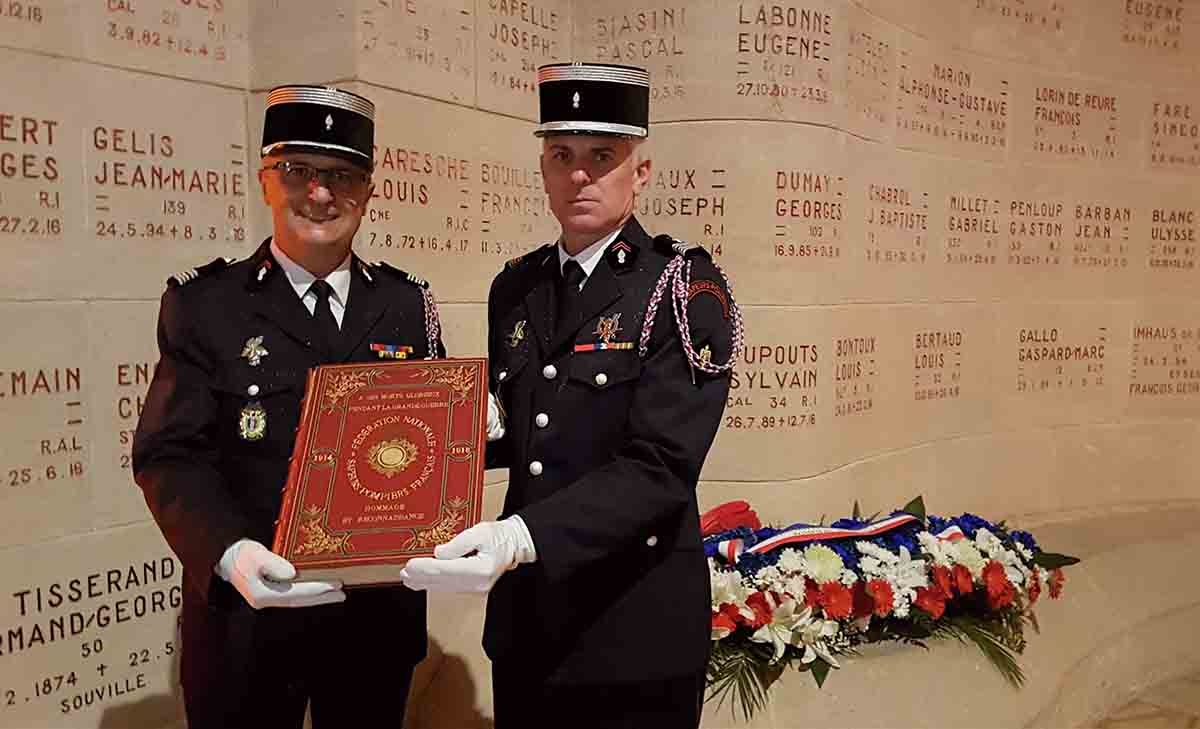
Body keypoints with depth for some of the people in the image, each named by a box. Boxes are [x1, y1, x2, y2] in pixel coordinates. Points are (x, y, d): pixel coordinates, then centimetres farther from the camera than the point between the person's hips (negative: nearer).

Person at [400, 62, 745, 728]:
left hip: (636, 629, -5)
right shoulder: (514, 287, 6)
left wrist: (521, 536, -33)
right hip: (522, 622, 5)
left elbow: (659, 468, -21)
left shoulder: (688, 289, -12)